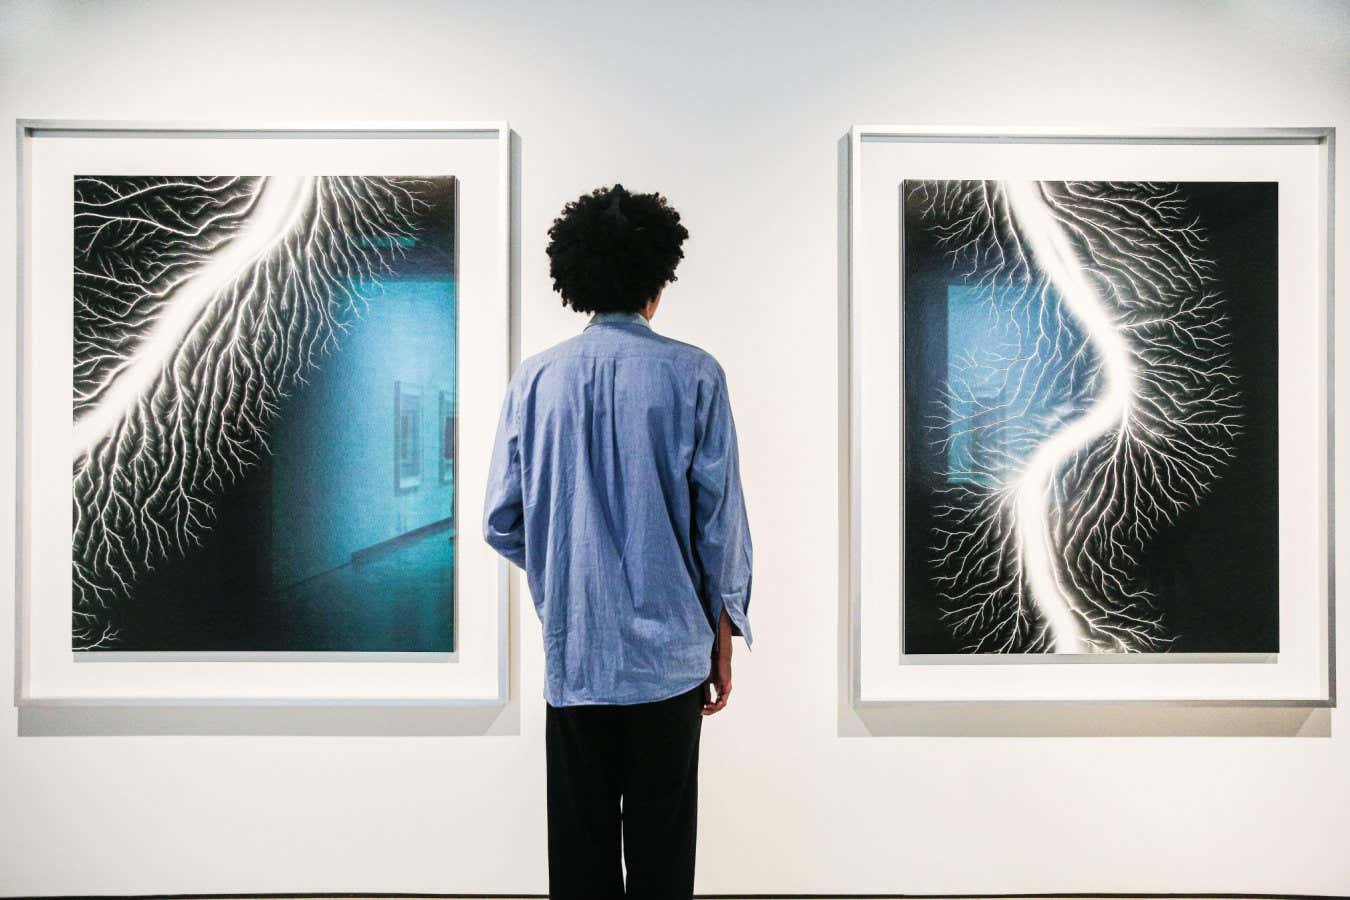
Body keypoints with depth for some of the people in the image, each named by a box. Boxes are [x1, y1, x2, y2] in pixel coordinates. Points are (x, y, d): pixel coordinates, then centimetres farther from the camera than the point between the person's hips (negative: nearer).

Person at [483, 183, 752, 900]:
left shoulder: (536, 378, 0)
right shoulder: (692, 376, -6)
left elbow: (502, 523, 0)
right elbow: (720, 521, -5)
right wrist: (724, 640, 6)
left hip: (571, 652, 2)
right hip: (668, 650, -2)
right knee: (660, 842, 11)